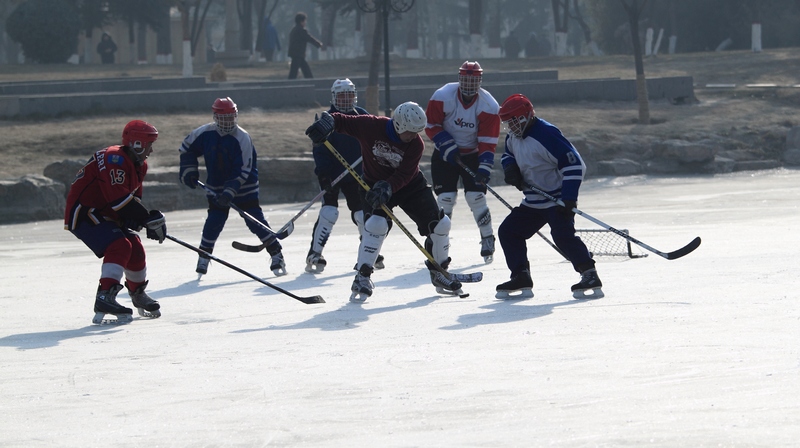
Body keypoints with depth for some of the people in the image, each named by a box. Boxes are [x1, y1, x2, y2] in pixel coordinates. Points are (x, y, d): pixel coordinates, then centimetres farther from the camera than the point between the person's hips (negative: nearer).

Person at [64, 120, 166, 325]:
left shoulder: (138, 165, 9)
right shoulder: (114, 160, -25)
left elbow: (134, 198, 12)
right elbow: (119, 200, -32)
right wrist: (150, 219, -28)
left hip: (105, 214, 10)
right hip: (83, 213, -10)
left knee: (135, 250, 11)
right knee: (120, 246, -26)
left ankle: (138, 294, 36)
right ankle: (105, 298, -34)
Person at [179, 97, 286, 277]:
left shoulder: (242, 138, -20)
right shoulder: (205, 133, -10)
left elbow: (243, 171, -22)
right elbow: (187, 148, 9)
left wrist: (230, 192, -30)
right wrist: (188, 171, 0)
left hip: (244, 188, -3)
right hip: (216, 187, 3)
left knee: (255, 221, -8)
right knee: (214, 222, -5)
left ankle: (277, 256, 0)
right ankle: (203, 259, 10)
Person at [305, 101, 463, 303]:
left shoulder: (416, 144, -19)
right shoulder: (371, 126, -24)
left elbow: (404, 175, -26)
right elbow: (343, 121, -19)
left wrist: (387, 188, -43)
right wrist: (328, 121, -42)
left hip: (410, 185, 3)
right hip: (375, 184, -3)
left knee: (439, 224, -3)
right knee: (376, 224, -28)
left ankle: (438, 273, 20)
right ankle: (362, 278, -20)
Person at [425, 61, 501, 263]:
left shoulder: (488, 105, -16)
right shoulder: (443, 97, -18)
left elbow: (488, 141, -17)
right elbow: (431, 125, -11)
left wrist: (484, 168, -26)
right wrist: (449, 147, -21)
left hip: (472, 155, 0)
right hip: (445, 154, 0)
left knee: (476, 197, -8)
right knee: (446, 198, -9)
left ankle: (488, 241, 9)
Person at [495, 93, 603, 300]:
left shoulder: (546, 134, -24)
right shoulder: (514, 136, 5)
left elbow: (574, 164, -26)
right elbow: (508, 153, 27)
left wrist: (568, 197, -30)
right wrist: (510, 167, 1)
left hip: (557, 199, -10)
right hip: (533, 202, 10)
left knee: (563, 234, -27)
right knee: (508, 232, 7)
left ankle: (590, 277, -26)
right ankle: (521, 279, 11)